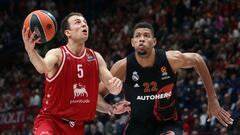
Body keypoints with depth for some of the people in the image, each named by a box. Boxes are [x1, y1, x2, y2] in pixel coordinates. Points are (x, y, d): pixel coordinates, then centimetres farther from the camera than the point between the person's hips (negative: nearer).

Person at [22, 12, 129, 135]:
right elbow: (43, 68, -35)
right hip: (51, 120, -6)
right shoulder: (57, 54, -11)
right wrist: (30, 49, -56)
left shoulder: (96, 58, 5)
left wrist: (116, 85, -20)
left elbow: (113, 89, 5)